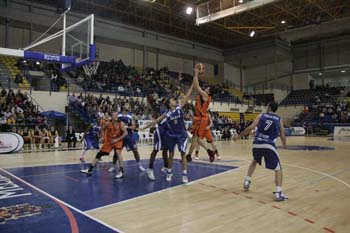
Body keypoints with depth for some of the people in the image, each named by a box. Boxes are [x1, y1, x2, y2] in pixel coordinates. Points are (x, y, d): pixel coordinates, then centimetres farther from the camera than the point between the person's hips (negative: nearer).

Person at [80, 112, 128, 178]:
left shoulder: (121, 123, -19)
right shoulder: (108, 124, -15)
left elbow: (126, 133, -21)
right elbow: (104, 130, 7)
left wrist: (117, 139, -23)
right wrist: (104, 138, 0)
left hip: (118, 140, -3)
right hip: (109, 140, 3)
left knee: (118, 152, -28)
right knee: (99, 154, 3)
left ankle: (121, 171, -20)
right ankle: (89, 170, 12)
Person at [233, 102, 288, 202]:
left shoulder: (261, 116, 10)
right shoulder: (279, 119, 11)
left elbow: (251, 127, -2)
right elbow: (282, 136, 13)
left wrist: (239, 136, 6)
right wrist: (284, 144, 35)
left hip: (257, 144, 2)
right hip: (269, 146, -2)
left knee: (254, 161, 31)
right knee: (278, 169, 9)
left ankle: (247, 182, 27)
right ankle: (278, 193, -4)